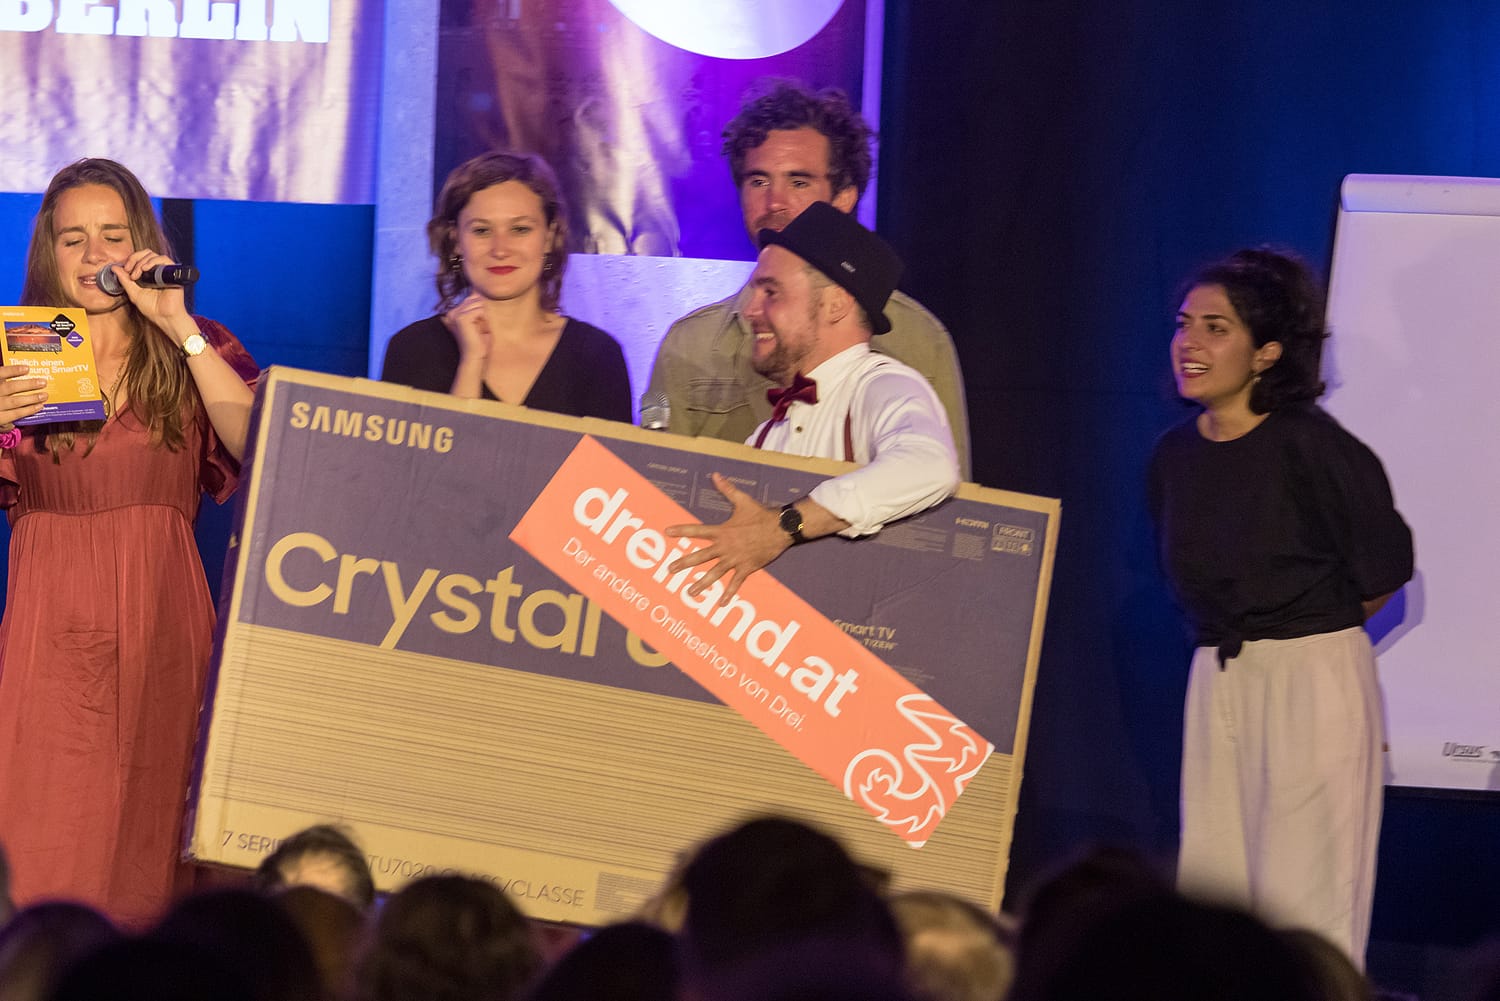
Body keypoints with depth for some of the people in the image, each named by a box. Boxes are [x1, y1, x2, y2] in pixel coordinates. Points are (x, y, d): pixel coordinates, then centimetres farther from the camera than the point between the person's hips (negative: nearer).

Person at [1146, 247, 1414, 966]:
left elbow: (1382, 570, -5)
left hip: (1315, 679, -7)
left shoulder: (1310, 446, -15)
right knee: (1210, 890, 6)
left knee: (1301, 899, -6)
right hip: (1217, 679, 7)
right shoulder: (1175, 455, 4)